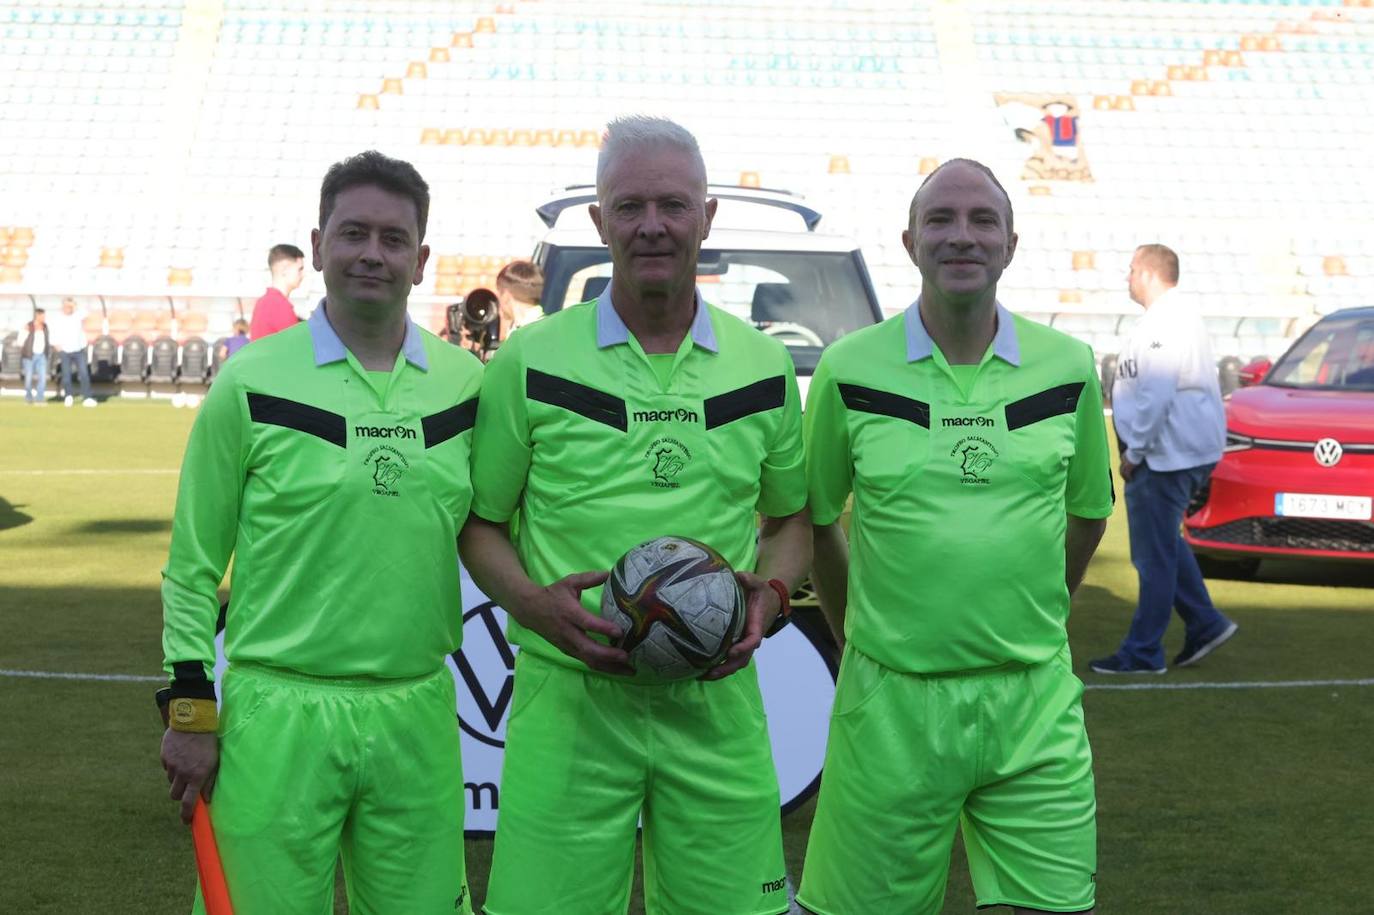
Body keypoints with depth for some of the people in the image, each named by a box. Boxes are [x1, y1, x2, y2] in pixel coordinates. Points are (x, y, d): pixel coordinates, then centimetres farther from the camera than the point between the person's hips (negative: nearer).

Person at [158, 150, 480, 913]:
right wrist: (190, 707, -3)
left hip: (418, 713, 3)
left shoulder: (466, 383, 5)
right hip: (279, 715, -3)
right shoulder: (251, 383, -4)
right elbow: (192, 561, -1)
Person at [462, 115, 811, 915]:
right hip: (569, 699, -2)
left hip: (717, 700, 2)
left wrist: (772, 592, -4)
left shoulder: (765, 366, 7)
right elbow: (481, 521, 6)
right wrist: (533, 603, -13)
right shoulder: (530, 362, 0)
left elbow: (791, 516, 17)